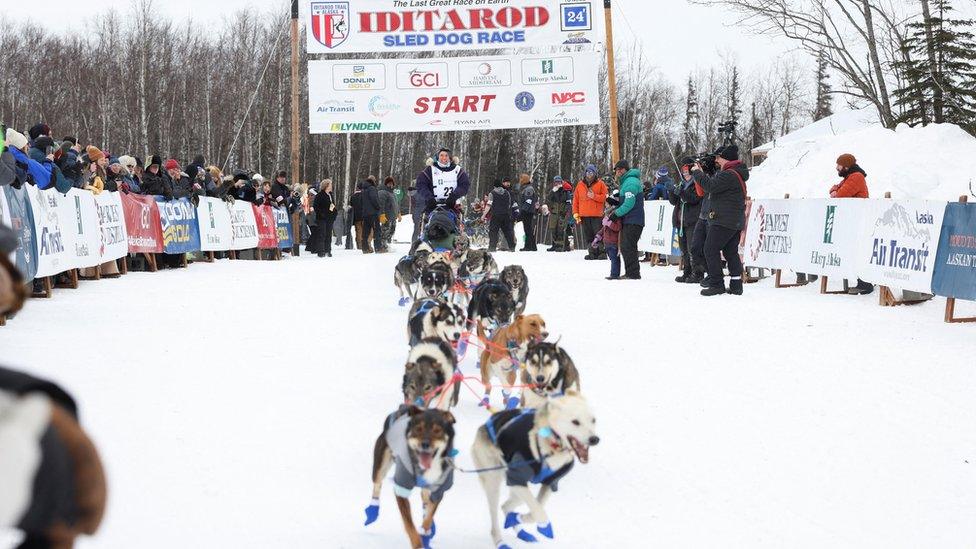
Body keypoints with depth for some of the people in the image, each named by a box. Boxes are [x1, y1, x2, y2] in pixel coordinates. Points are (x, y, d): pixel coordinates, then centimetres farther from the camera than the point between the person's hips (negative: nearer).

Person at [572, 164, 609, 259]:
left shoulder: (600, 184, 3)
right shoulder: (580, 184, 12)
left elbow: (605, 197, -2)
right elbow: (576, 200, 12)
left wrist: (594, 196, -14)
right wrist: (576, 213, 5)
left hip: (597, 215, -3)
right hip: (584, 216, 4)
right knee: (588, 236, 5)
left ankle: (602, 253, -3)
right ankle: (592, 253, 9)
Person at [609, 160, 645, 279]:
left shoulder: (631, 183, -15)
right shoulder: (626, 182, 20)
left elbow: (629, 204, -22)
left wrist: (616, 214, -14)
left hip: (633, 222, -11)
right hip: (628, 221, 11)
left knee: (628, 247, -11)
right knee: (625, 247, 13)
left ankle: (634, 274, -10)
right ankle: (630, 273, 18)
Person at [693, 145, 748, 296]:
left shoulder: (729, 175, -16)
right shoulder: (737, 174, 18)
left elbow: (710, 186, -21)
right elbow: (716, 183, 19)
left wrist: (698, 172, -7)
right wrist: (703, 172, 8)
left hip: (723, 220, -10)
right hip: (736, 222, 10)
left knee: (711, 249, -6)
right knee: (731, 252, 12)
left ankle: (717, 284, -8)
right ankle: (736, 285, 11)